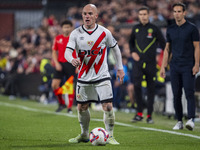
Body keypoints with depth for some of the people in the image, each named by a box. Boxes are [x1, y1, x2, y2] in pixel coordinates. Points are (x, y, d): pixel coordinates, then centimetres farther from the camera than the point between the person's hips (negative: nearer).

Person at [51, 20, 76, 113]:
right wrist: (56, 63, -3)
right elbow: (54, 52, 12)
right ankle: (61, 103, 10)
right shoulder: (58, 38, 9)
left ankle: (70, 107, 4)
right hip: (60, 64, 3)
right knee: (54, 85, -7)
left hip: (71, 64, -3)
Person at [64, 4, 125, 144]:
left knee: (108, 106, -12)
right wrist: (72, 60, -35)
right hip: (84, 77, 2)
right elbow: (67, 52, -12)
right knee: (82, 108, 10)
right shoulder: (76, 34, -3)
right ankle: (84, 135, 30)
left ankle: (110, 136, -1)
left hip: (102, 76, -2)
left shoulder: (104, 33, -4)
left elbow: (115, 48, 10)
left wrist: (120, 68, 11)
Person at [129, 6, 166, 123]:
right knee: (137, 85, -15)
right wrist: (133, 52, 7)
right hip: (138, 63, 2)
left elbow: (163, 43, 4)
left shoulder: (154, 29, 0)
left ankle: (150, 115, 10)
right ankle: (139, 113, -7)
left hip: (151, 64, -2)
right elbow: (131, 42, 25)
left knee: (151, 89, 3)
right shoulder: (136, 29, 9)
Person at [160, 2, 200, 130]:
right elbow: (167, 49, 16)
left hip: (188, 67, -5)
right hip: (175, 66, 5)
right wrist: (163, 66, 10)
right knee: (176, 95, 4)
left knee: (189, 93, -12)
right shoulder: (170, 29, 12)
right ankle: (179, 121, 9)